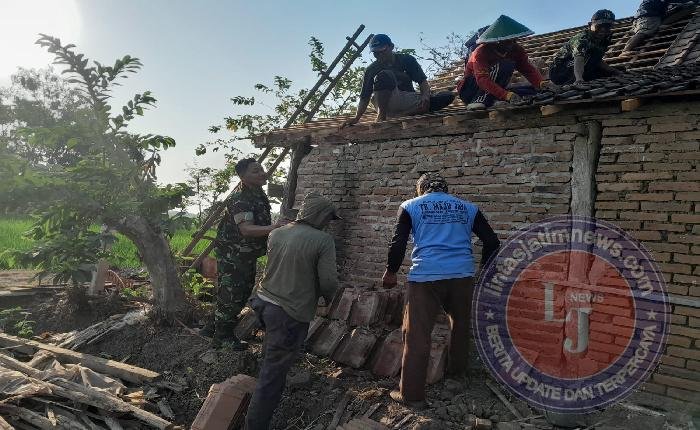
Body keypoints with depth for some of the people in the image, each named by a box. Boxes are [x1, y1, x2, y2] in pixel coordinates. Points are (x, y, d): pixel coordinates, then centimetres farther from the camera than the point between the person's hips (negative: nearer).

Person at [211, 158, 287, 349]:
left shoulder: (260, 195, 4)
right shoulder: (240, 200, -26)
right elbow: (246, 229, -40)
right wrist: (272, 228, -53)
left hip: (248, 255, 10)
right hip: (231, 255, -10)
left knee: (245, 292, 19)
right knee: (230, 295, -3)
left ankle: (226, 330, 36)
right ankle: (221, 337, 15)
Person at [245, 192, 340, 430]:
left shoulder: (276, 234, 5)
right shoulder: (323, 240, -13)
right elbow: (329, 281, -13)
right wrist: (328, 297, 7)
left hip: (265, 302, 7)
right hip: (291, 312, -7)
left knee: (273, 361, 29)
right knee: (273, 373, 1)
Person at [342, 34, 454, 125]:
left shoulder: (406, 60, 8)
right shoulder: (372, 70, 4)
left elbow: (423, 81, 2)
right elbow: (365, 97, 0)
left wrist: (425, 96, -20)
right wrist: (356, 118, -16)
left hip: (408, 102, 3)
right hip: (386, 103, -3)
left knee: (448, 96, -20)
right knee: (384, 75, -30)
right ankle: (382, 115, -27)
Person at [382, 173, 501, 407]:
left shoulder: (410, 206, 10)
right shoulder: (468, 208, 16)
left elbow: (398, 243, 2)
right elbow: (492, 242, 13)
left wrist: (390, 272, 14)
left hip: (425, 276, -3)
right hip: (463, 274, 3)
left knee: (417, 335, 2)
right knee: (461, 325, 24)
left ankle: (412, 394, 5)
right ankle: (457, 371, 40)